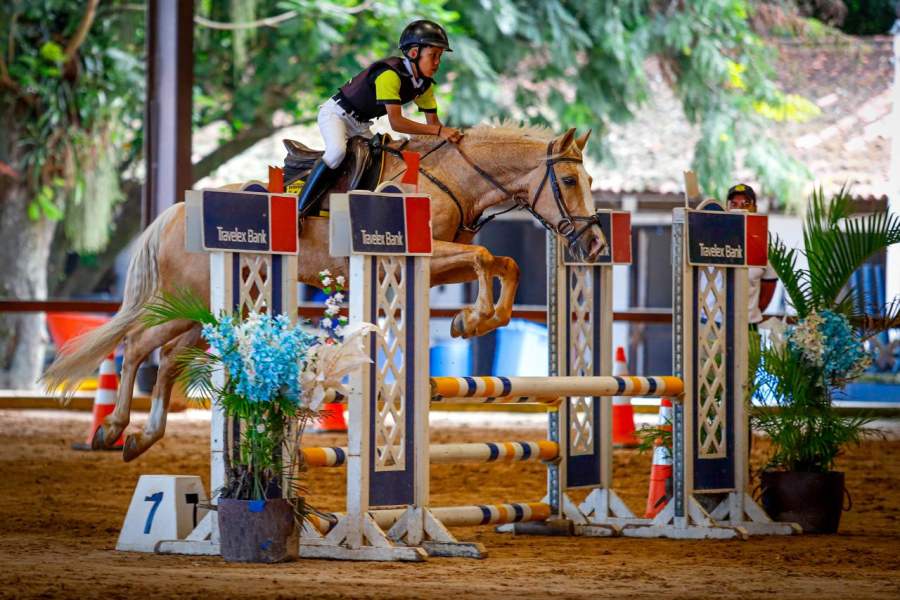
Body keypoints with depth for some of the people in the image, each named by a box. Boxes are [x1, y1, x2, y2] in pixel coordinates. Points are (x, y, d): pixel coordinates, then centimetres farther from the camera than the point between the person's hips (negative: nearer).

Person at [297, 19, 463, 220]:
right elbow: (396, 122, -37)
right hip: (336, 113, -10)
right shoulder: (390, 74, -32)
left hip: (360, 124, 10)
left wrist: (450, 135, -17)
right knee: (337, 151, -33)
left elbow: (433, 122, 3)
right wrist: (439, 131, -38)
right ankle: (298, 211, -32)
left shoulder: (424, 85, -4)